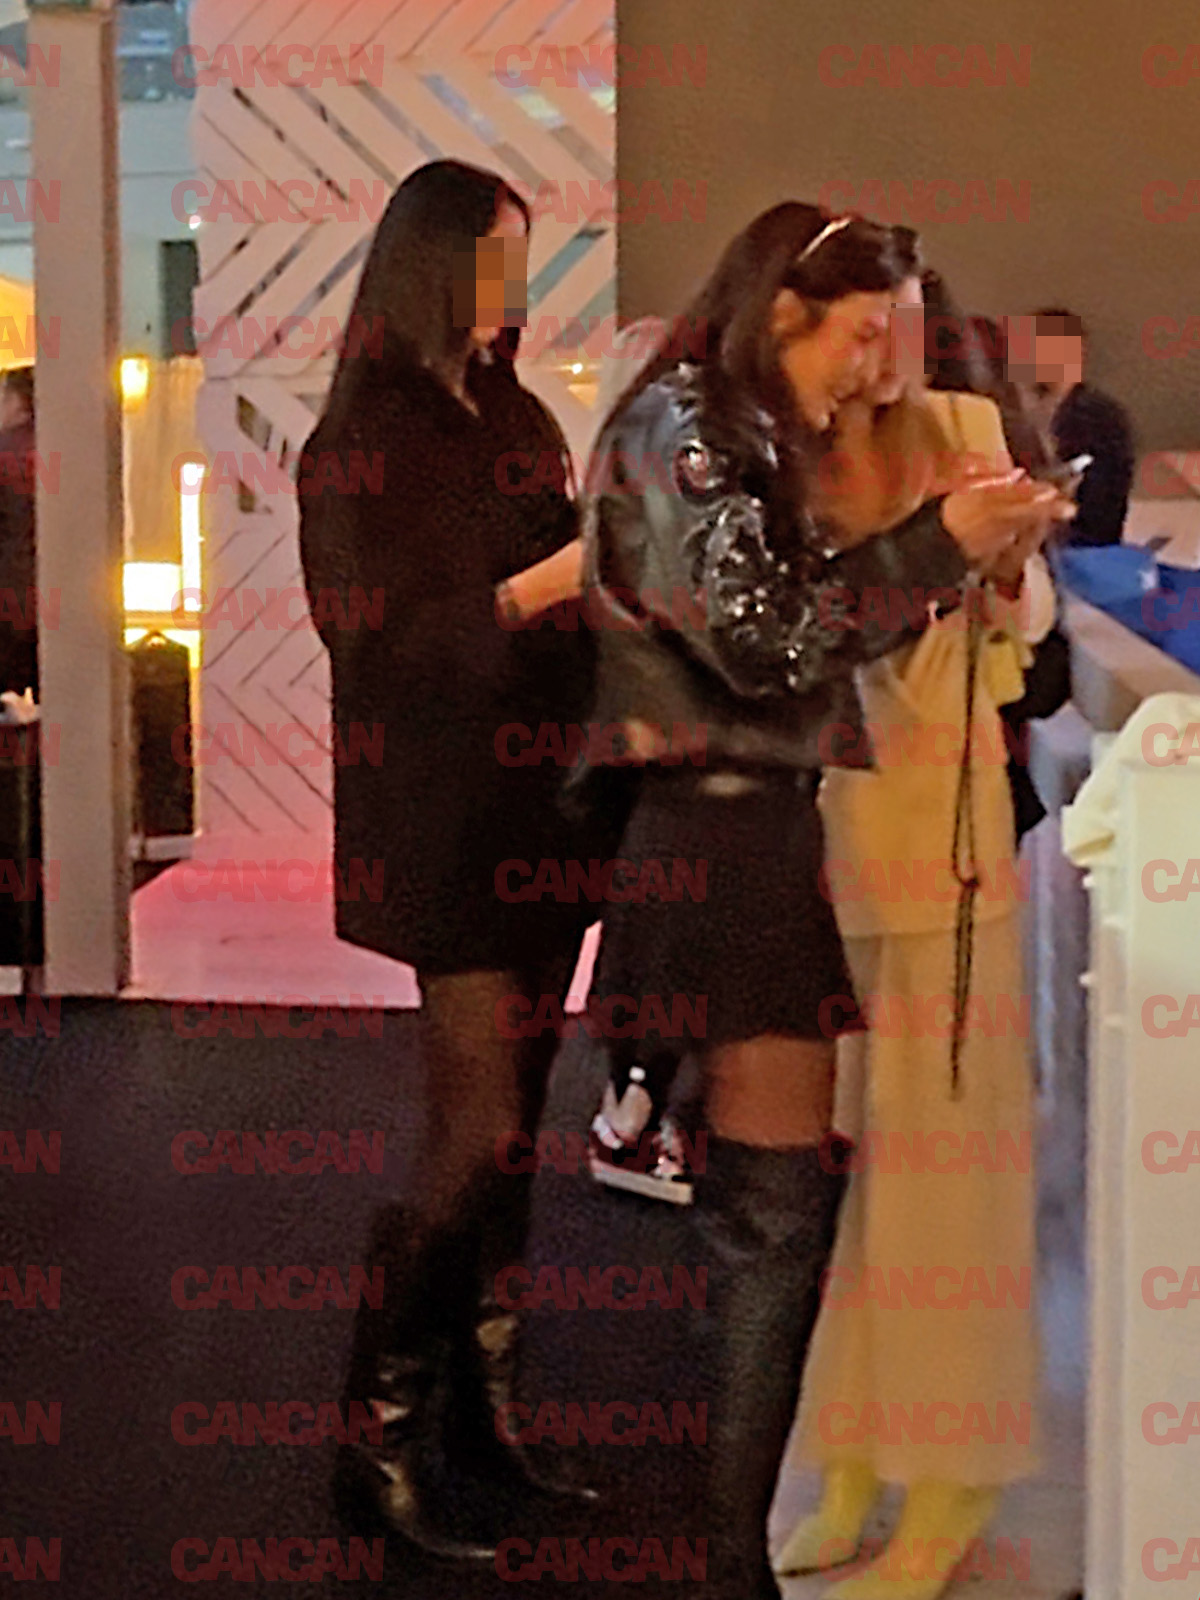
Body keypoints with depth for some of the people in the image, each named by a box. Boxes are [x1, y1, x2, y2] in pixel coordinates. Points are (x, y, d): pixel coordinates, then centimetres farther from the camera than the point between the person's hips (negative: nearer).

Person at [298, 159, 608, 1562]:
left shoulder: (519, 420, 14)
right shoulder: (362, 438, -7)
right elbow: (385, 645, -14)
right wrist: (564, 573, -17)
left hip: (540, 809, 7)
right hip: (443, 830, -7)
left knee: (512, 1128, 9)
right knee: (477, 1130, -9)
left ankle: (483, 1404, 19)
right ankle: (383, 1433, 3)